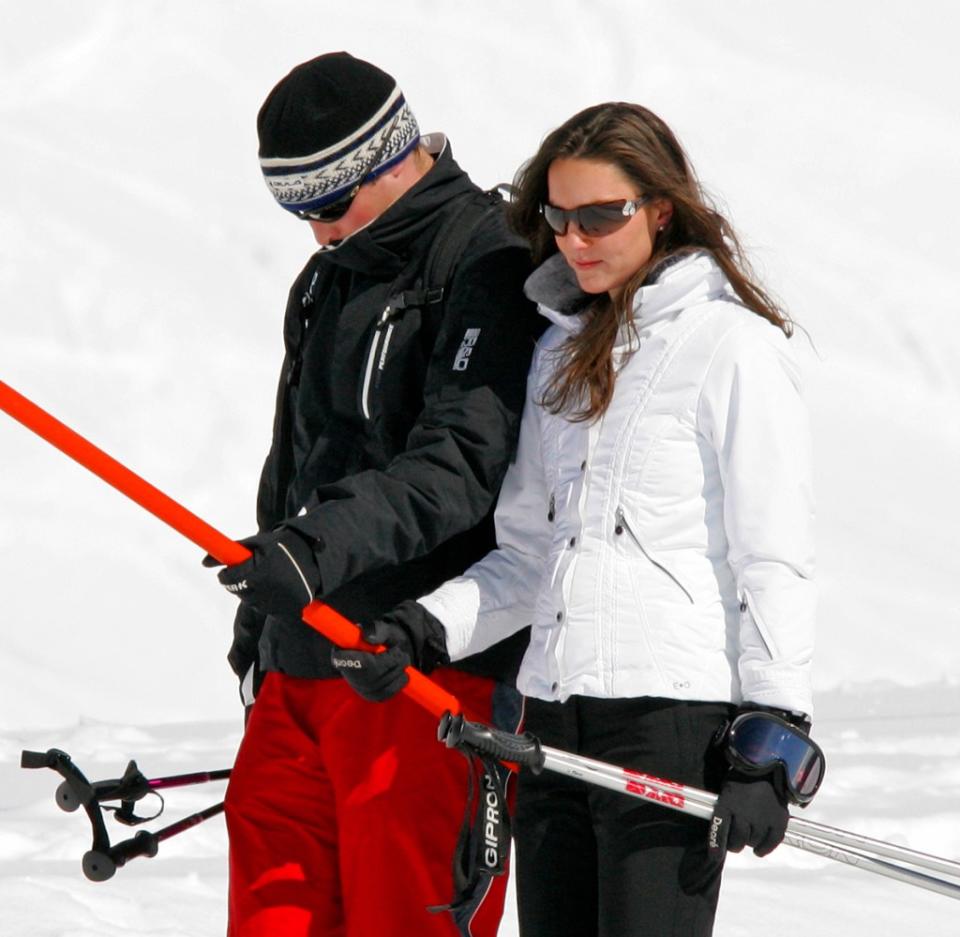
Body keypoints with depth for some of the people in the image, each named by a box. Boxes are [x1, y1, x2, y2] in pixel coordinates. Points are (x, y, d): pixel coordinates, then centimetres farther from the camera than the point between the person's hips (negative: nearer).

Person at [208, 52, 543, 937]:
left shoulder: (488, 266, -10)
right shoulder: (328, 278, 19)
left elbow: (461, 463, -22)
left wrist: (325, 542, -33)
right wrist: (262, 607, 26)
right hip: (305, 656, 9)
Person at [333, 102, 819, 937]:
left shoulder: (732, 345, -4)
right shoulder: (562, 349, 19)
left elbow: (774, 560, -7)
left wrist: (772, 742, -13)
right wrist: (426, 627, 3)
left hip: (676, 716, -7)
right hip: (556, 718, 7)